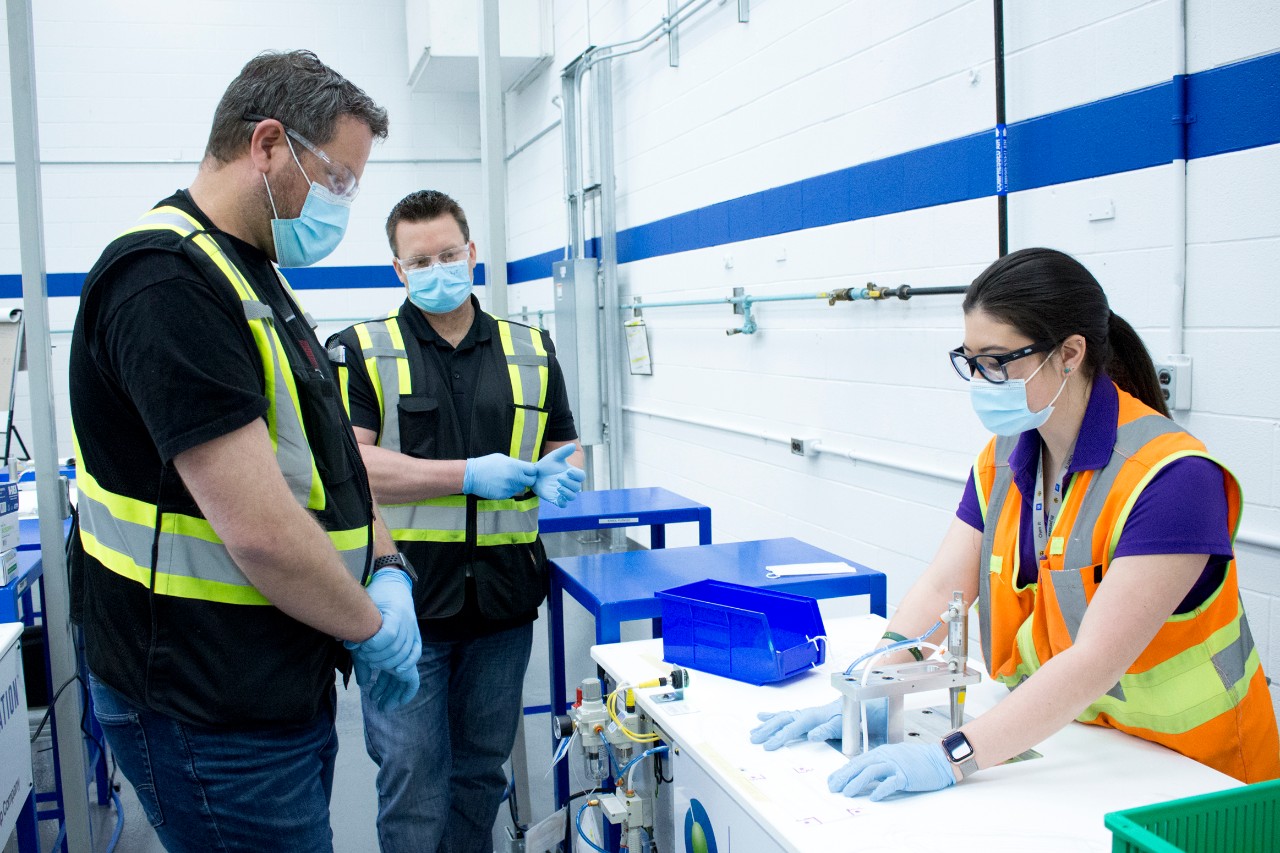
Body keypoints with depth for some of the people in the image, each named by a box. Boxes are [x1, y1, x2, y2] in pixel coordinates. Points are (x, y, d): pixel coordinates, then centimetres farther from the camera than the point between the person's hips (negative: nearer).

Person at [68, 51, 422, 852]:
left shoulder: (254, 277, 12)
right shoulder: (168, 281, -22)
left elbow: (324, 450, 16)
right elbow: (259, 529, -27)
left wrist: (386, 568, 1)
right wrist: (375, 629, -12)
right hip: (212, 720, -9)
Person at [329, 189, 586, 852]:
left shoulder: (531, 351, 10)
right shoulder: (360, 351, 0)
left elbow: (565, 446, 16)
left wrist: (558, 475, -9)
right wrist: (469, 475, -18)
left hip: (504, 600, 3)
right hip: (406, 600, -3)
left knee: (482, 771, 16)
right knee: (412, 779, 3)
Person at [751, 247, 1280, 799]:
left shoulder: (1170, 477, -21)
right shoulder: (1001, 461, 2)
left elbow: (1095, 662, -27)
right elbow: (941, 588, -3)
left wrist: (951, 759, -32)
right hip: (1058, 739, 5)